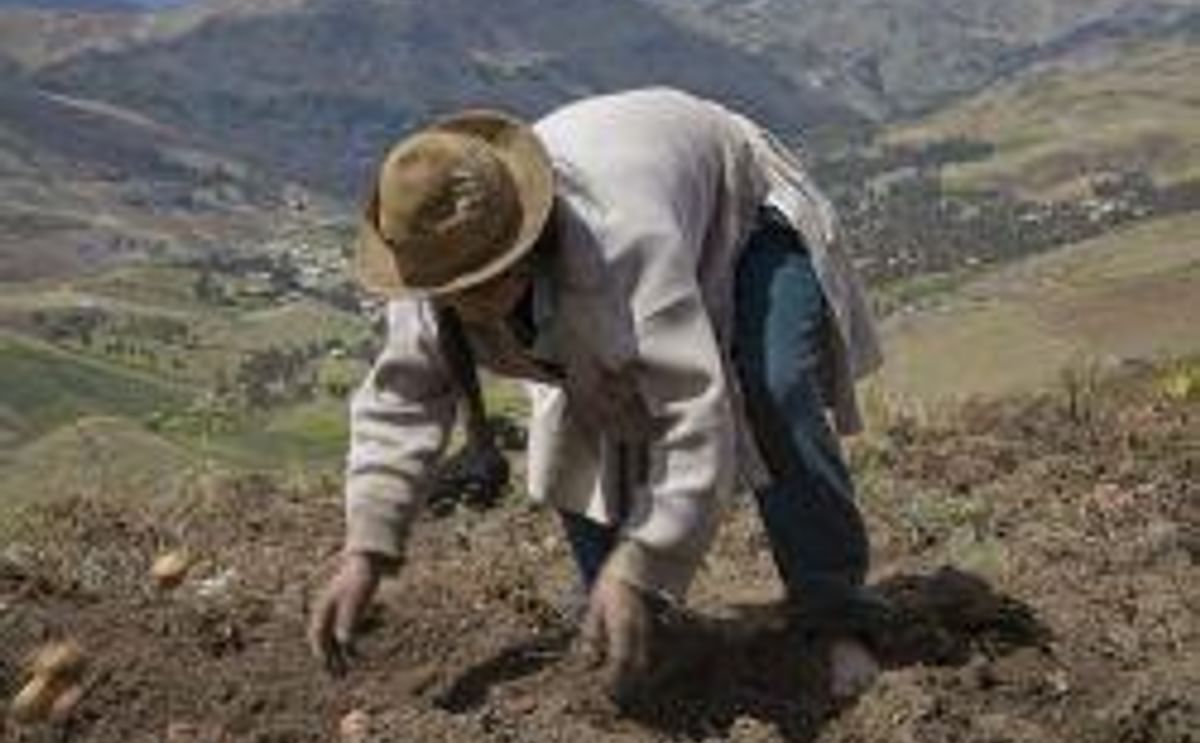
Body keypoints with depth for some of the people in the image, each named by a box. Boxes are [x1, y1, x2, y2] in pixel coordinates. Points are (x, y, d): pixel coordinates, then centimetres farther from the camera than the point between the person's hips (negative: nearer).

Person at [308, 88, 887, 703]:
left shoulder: (626, 243, -48)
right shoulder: (438, 257, -27)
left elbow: (695, 412, -49)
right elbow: (402, 398, -17)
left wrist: (637, 574, -51)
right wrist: (365, 552, -27)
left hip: (744, 224, -6)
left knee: (774, 402, -27)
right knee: (570, 434, -8)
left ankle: (839, 624, -10)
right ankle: (617, 639, 10)